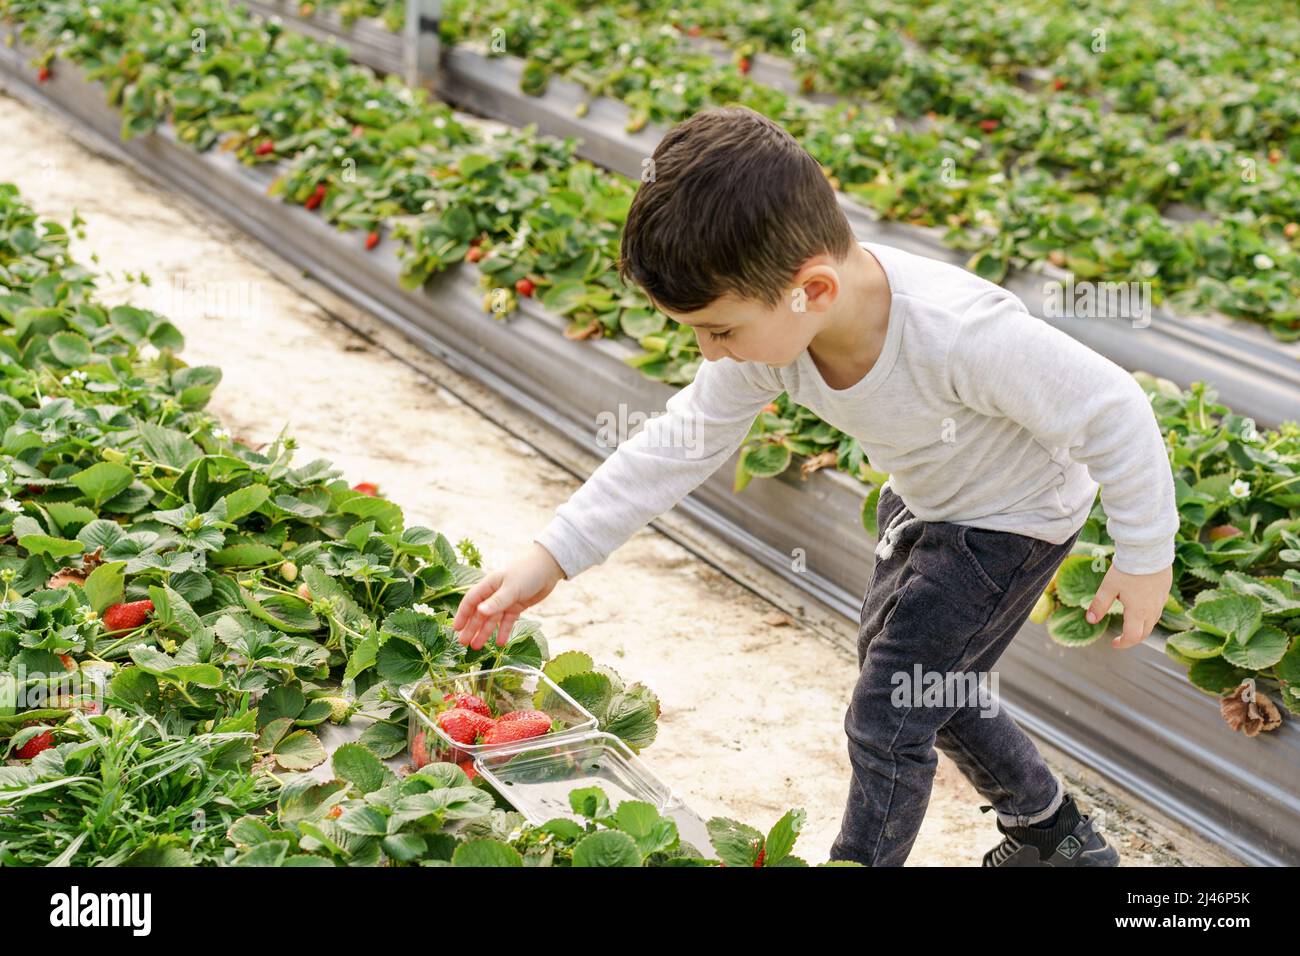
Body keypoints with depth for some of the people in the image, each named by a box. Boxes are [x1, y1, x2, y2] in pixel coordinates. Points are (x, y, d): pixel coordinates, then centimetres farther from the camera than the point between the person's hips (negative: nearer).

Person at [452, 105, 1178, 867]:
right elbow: (682, 444, -13)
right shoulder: (770, 322, -23)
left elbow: (1112, 410, -30)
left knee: (886, 721, -7)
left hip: (1011, 516, -7)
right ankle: (1054, 832, 45)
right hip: (923, 500, 8)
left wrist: (1145, 558, -18)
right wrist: (552, 557, -16)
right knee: (923, 685, 23)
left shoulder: (959, 334, -43)